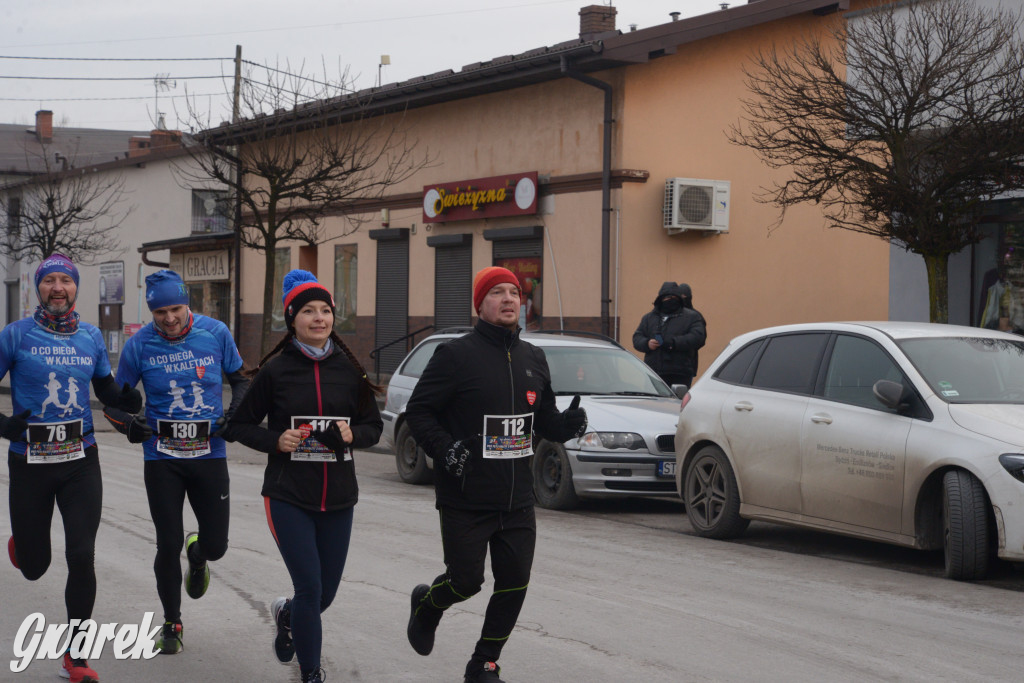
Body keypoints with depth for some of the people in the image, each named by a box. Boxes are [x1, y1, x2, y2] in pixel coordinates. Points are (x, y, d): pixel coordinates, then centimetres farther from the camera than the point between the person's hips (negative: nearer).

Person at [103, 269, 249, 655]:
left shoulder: (215, 333, -3)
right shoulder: (139, 345, -5)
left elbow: (240, 379, 11)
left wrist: (235, 413, -7)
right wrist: (128, 424, -16)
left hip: (210, 453, 1)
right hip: (162, 458, -1)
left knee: (216, 545, 3)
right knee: (169, 545, 1)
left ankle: (197, 557, 42)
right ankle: (171, 624, 21)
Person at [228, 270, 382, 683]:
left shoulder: (349, 370, 4)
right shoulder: (275, 370, -3)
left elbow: (374, 426, 12)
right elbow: (241, 424, 4)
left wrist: (352, 434, -10)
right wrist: (275, 440, -13)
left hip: (338, 498, 3)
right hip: (289, 497, -3)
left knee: (326, 593, 11)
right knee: (310, 589, -10)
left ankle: (286, 615, 47)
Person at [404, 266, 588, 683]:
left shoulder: (533, 359, 12)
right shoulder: (456, 355, -7)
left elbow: (544, 420, 19)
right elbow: (418, 410, -5)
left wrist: (569, 424, -3)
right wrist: (444, 449, -20)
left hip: (517, 499, 5)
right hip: (464, 499, -5)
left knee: (514, 585, 3)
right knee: (467, 579, -3)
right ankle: (426, 606, 33)